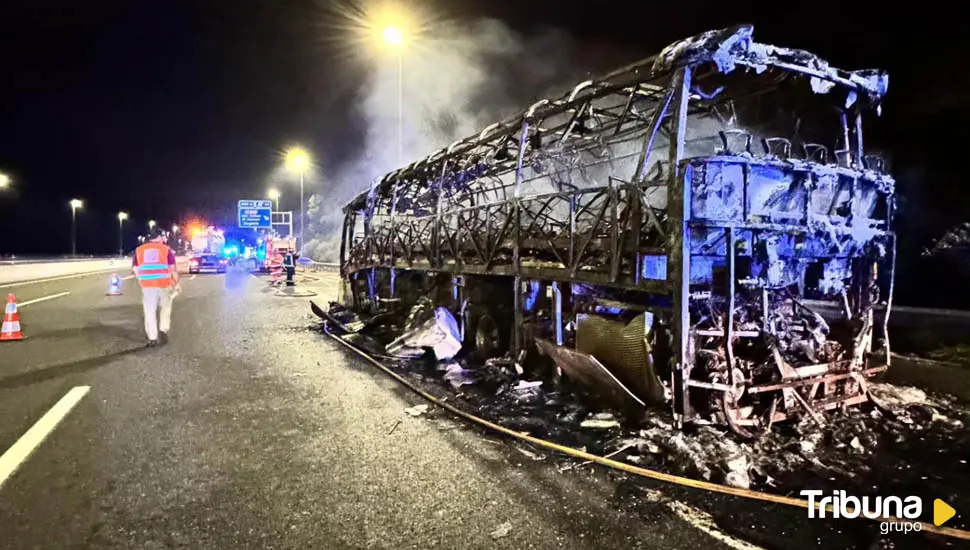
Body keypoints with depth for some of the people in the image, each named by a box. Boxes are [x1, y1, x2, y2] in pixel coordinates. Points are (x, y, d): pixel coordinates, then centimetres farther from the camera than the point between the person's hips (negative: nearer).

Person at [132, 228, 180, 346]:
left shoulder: (139, 250, 7)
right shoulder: (166, 249, -1)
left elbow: (134, 269, 9)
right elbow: (173, 268, -4)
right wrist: (176, 283, 7)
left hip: (147, 285, 2)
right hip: (164, 284, -2)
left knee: (150, 311, 7)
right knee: (165, 308, 16)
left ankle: (152, 338, 7)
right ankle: (163, 330, 3)